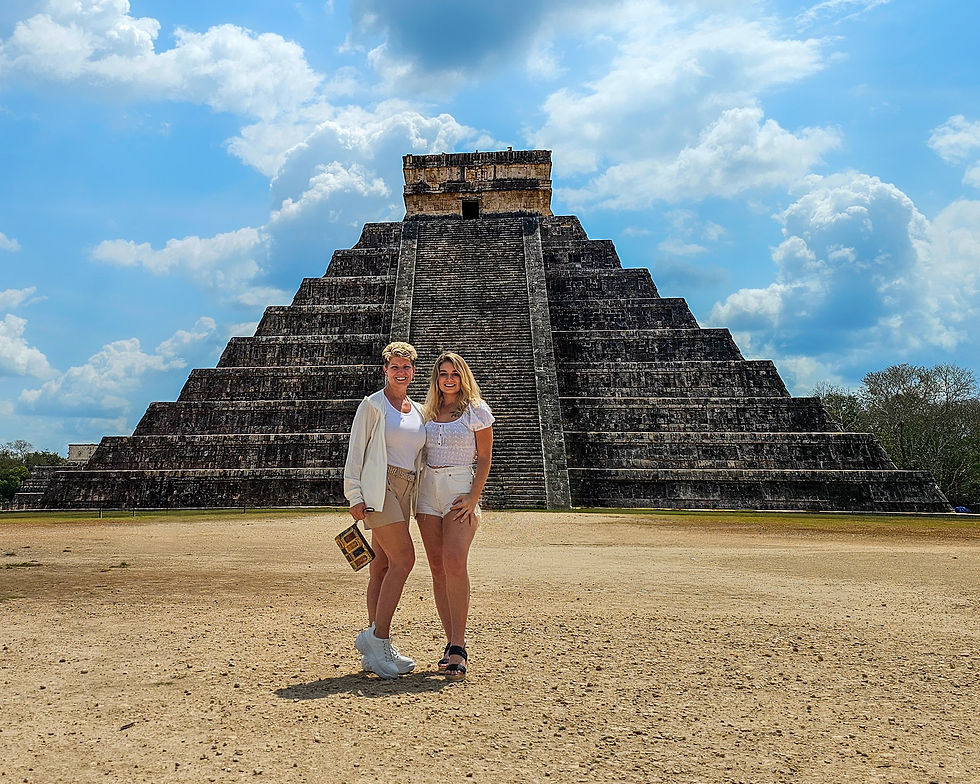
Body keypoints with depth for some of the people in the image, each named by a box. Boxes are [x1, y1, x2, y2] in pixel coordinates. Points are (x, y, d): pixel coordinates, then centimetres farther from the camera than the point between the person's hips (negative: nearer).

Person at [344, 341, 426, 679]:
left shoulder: (418, 410, 18)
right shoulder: (373, 405, 0)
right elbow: (355, 451, -4)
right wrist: (354, 495, -12)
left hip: (405, 490, 6)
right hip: (379, 488, -6)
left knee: (383, 567, 7)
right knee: (403, 560, -16)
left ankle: (376, 649, 11)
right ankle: (377, 638, -8)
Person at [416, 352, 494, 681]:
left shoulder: (477, 411, 1)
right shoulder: (428, 411, 15)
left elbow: (484, 459, -2)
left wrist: (473, 499, -12)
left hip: (461, 489, -5)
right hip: (428, 489, 5)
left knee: (454, 563, -19)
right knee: (437, 568, 2)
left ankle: (458, 647, -15)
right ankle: (453, 643, 9)